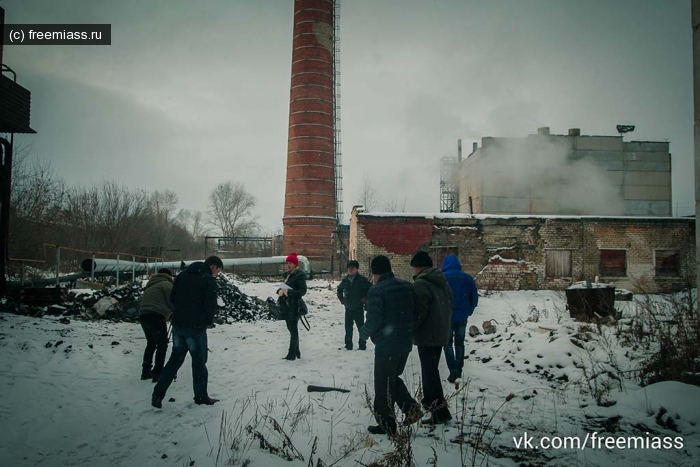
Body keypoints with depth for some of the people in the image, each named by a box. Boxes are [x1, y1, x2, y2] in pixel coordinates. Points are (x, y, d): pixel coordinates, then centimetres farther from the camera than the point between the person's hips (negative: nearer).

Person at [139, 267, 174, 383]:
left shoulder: (150, 285, 26)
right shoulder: (166, 284, -1)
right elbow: (173, 302, -7)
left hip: (143, 315, 9)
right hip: (156, 317, -9)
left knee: (151, 344, 20)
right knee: (162, 345, -2)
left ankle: (146, 371, 23)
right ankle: (158, 373, -4)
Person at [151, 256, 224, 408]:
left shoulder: (183, 275, 10)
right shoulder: (209, 280, -11)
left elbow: (172, 297, 12)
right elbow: (210, 305, -16)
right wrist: (209, 322, 2)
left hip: (178, 324, 6)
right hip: (196, 327, -6)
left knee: (175, 359, 15)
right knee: (199, 361, 8)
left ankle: (158, 395, 13)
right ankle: (201, 396, 17)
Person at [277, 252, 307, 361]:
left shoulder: (300, 275, -11)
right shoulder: (288, 274, 15)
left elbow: (303, 291, -16)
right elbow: (284, 287, 19)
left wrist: (289, 292, -26)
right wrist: (280, 290, -5)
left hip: (294, 304, -9)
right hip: (287, 304, 9)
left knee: (293, 328, -5)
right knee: (291, 328, 14)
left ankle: (292, 354, -2)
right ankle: (296, 351, 26)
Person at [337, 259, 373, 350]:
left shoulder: (361, 279, -8)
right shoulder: (345, 280, 7)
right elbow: (339, 289, 26)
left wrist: (365, 298, -10)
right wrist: (341, 298, 17)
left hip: (359, 308, -5)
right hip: (348, 308, 5)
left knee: (361, 326, 2)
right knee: (348, 327, 10)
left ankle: (362, 345, 11)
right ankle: (348, 345, 20)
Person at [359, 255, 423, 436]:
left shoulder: (377, 291, -18)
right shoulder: (407, 286, 5)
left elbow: (373, 322, -18)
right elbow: (415, 312, 11)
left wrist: (363, 333, 2)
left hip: (386, 346, -7)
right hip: (406, 342, 8)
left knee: (383, 386, 7)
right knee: (393, 378, 25)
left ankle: (386, 424, 16)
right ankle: (411, 407, 12)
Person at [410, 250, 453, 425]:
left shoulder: (420, 284, -17)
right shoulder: (443, 282, 11)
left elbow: (418, 312, -22)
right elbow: (449, 306, 18)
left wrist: (409, 332, -11)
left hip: (426, 336, -9)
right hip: (442, 334, 9)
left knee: (429, 372, -4)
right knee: (431, 370, 18)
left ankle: (440, 412, -3)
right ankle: (430, 402, 27)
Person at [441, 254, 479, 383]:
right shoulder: (468, 278, 0)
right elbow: (475, 298, 4)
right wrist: (468, 312, 13)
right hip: (462, 317, 3)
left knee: (448, 343, 8)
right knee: (459, 343, 18)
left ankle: (453, 370, -5)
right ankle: (459, 370, 23)